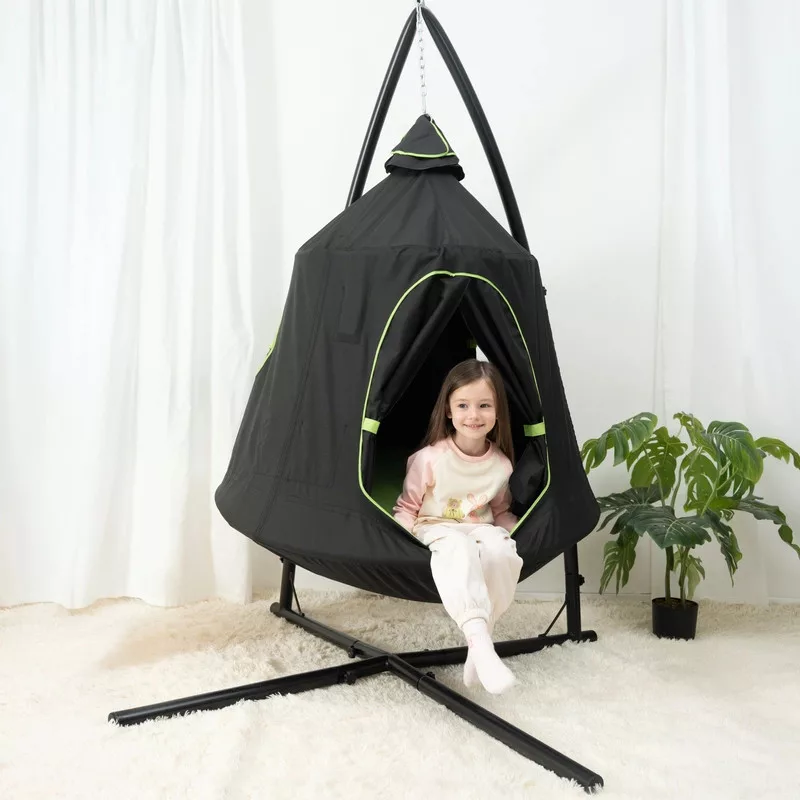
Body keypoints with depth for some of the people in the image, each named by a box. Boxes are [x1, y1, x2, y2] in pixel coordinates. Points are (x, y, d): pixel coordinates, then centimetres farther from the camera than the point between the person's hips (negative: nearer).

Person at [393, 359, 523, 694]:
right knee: (458, 548, -40)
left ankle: (478, 640, -27)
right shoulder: (430, 458, -9)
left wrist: (511, 531, -4)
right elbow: (407, 507, 1)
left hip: (481, 529, 3)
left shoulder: (501, 465, 1)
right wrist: (404, 538, -18)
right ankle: (479, 641, -50)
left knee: (501, 548, -34)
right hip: (437, 531, -3)